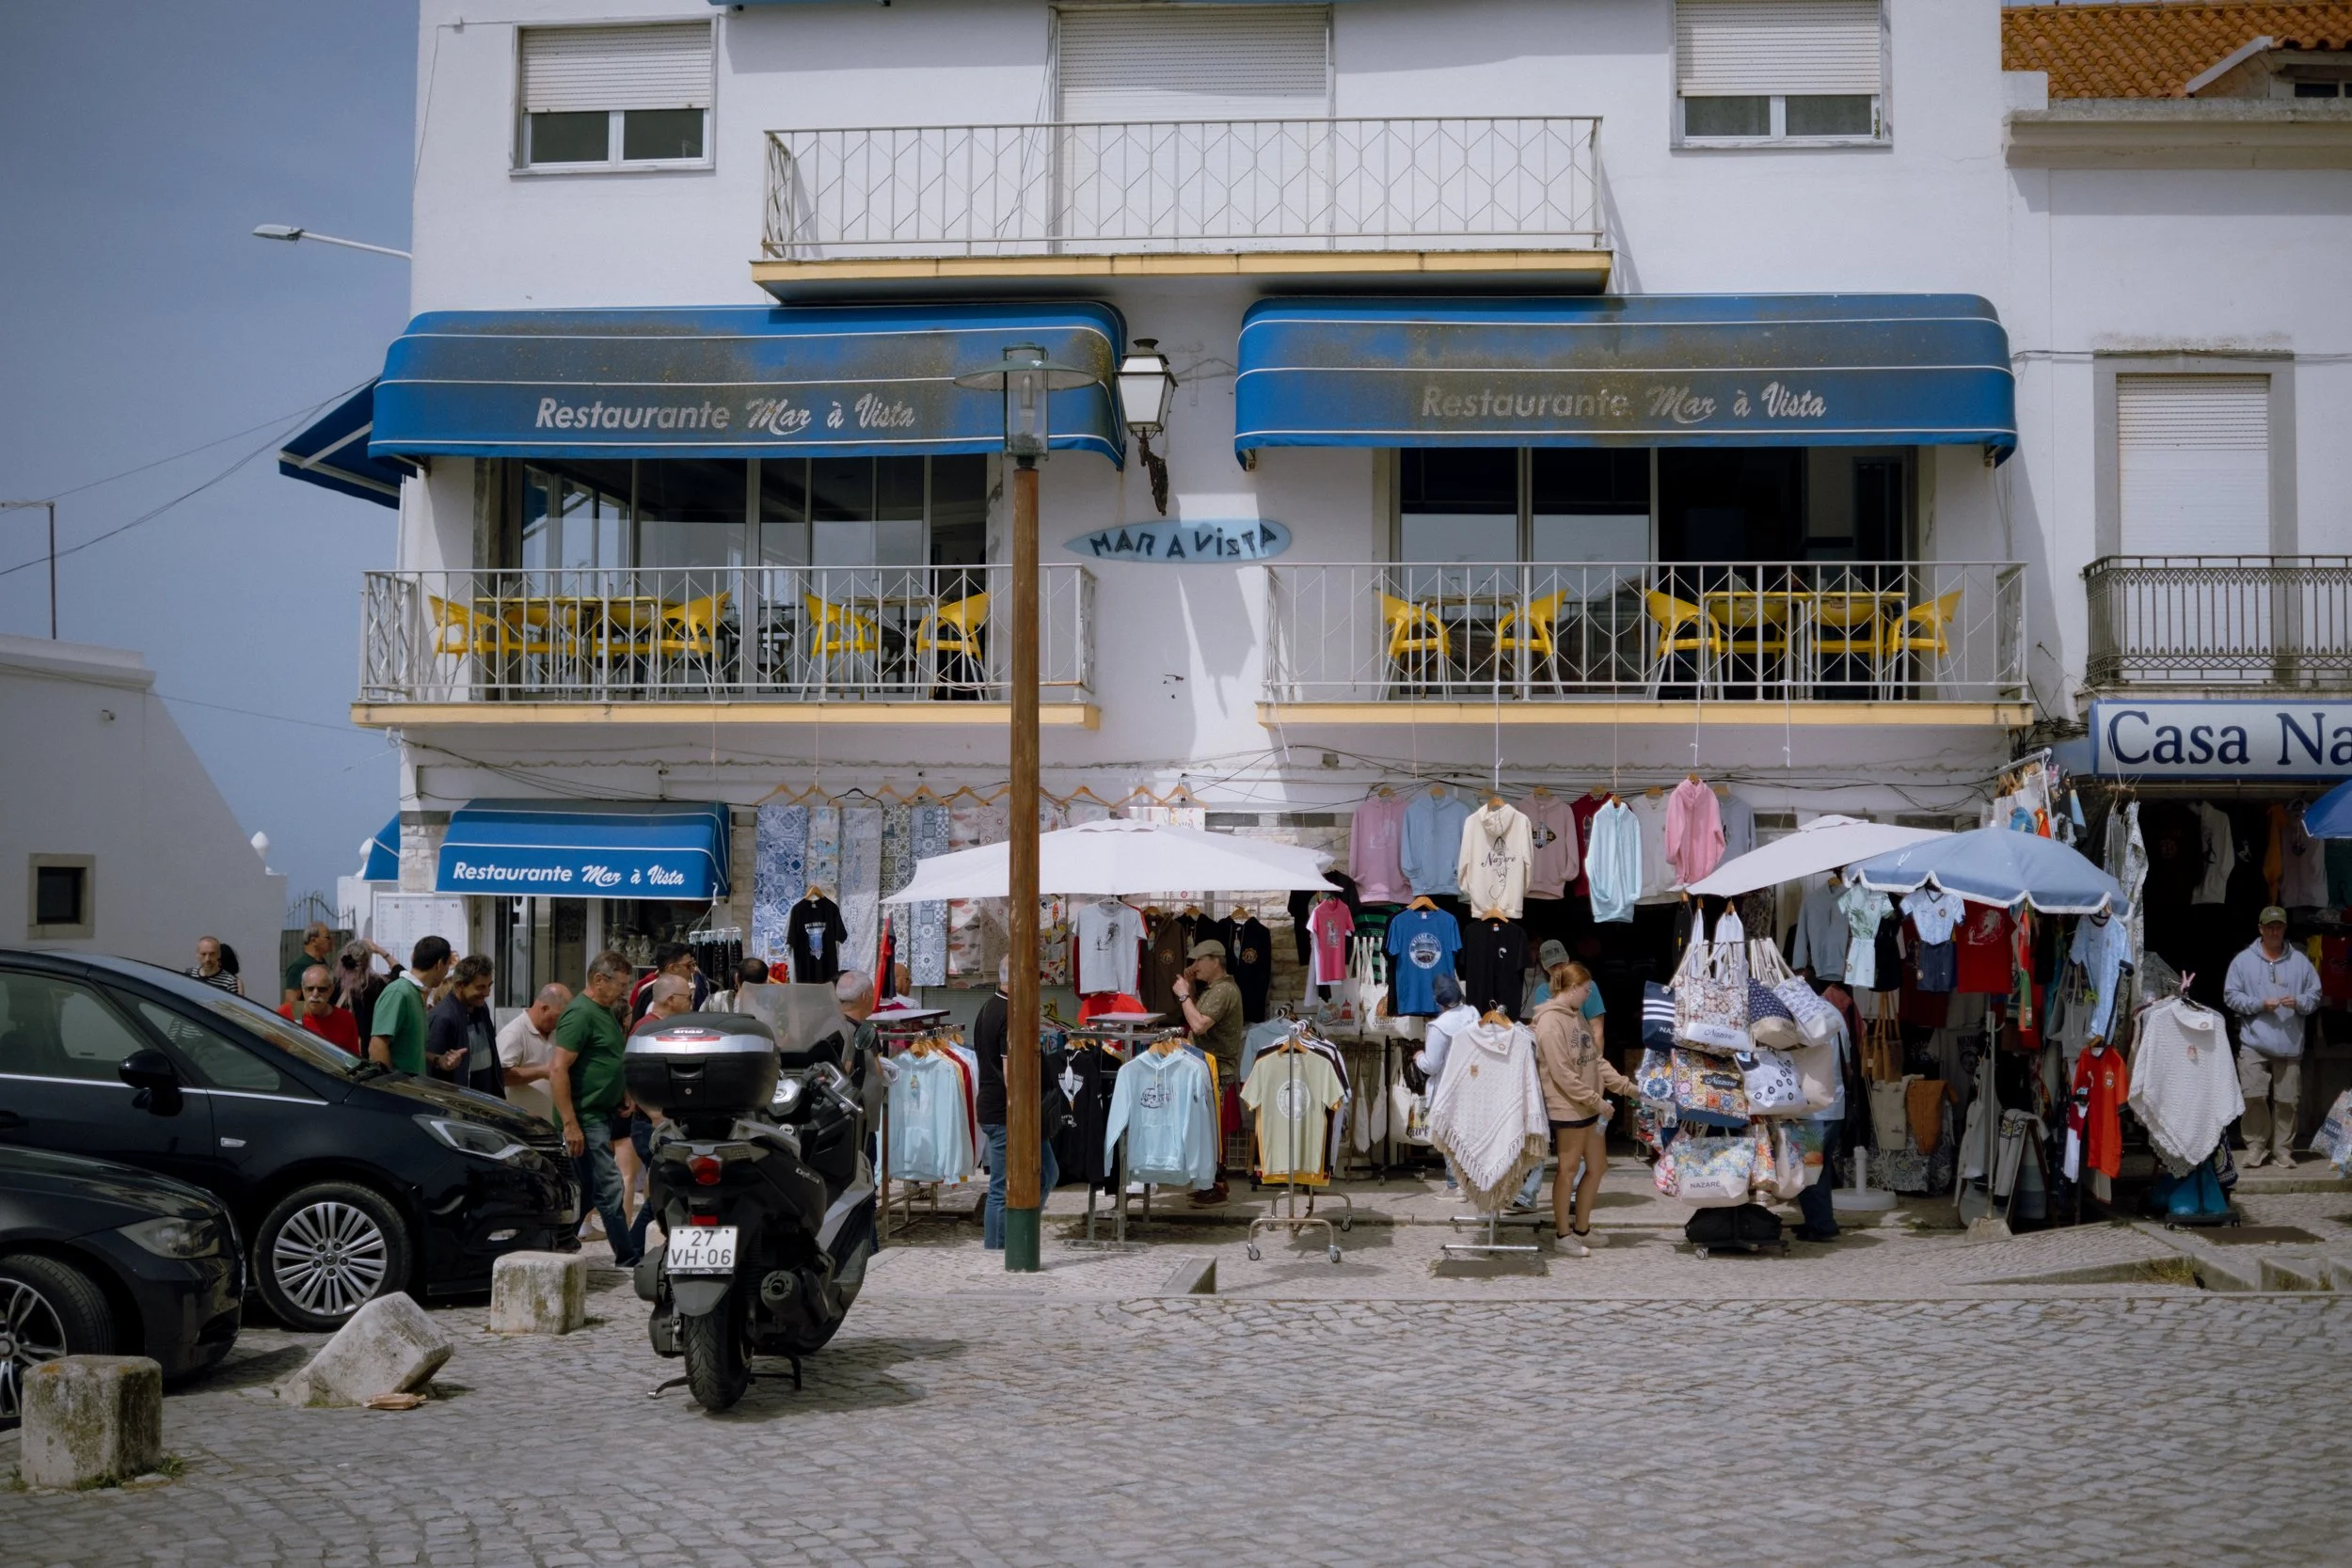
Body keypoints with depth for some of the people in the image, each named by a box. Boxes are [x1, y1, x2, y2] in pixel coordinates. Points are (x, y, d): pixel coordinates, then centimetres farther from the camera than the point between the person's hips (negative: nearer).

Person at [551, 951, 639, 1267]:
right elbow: (558, 1069, -22)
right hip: (584, 1118, -10)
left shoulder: (605, 1012, 14)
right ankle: (627, 1259, -3)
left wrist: (626, 1096, 17)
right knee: (609, 1188, -7)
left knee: (584, 1189, 12)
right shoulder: (581, 1014, -16)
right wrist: (570, 1124, -23)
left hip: (600, 1115, 10)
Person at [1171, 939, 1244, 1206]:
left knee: (1211, 1129, -9)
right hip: (1213, 1069, 11)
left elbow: (1199, 1025, -27)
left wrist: (1184, 995, -17)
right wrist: (1190, 989, 10)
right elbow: (1197, 1018, 19)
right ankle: (1216, 1182, 21)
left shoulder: (1224, 991, -17)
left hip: (1219, 1072, -11)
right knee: (1212, 1130, 14)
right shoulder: (1212, 988, 18)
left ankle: (1215, 1188, -7)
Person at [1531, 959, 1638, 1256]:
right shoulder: (1550, 1022, -17)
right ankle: (1563, 1233, 14)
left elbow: (1595, 1059, 17)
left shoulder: (1576, 1017, 12)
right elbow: (1562, 1073, -21)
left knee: (1597, 1167, 13)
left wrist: (1625, 1085, 11)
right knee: (1569, 1170, 2)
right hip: (1567, 1107, -9)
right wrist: (1595, 1100, -17)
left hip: (1589, 1107, 9)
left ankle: (1581, 1228, 24)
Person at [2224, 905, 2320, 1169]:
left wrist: (2298, 1002, -10)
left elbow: (2315, 995, 11)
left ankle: (2283, 1149, 13)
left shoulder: (2300, 962, 10)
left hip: (2290, 1045, 2)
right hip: (2254, 1043, -1)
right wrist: (2260, 1004, -11)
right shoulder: (2243, 961, 5)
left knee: (2287, 1100, 3)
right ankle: (2256, 1146, 3)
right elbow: (2231, 995, 3)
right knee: (2253, 1096, -9)